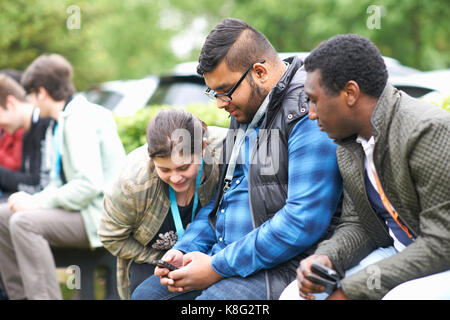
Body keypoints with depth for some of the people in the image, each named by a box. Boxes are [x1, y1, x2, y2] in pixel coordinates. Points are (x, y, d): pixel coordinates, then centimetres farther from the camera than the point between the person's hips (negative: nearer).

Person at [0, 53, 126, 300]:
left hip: (100, 215, -10)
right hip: (79, 209, 10)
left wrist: (39, 203, -17)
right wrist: (31, 200, -1)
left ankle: (43, 295, -24)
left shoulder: (79, 119, -15)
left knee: (24, 222, -26)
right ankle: (20, 295, 8)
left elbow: (89, 184, -24)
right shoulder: (58, 124, 17)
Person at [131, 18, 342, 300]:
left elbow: (304, 221, -24)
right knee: (144, 295, 5)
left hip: (280, 267, -9)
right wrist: (185, 250, 5)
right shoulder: (245, 112, 14)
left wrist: (218, 267, -19)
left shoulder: (309, 114, -17)